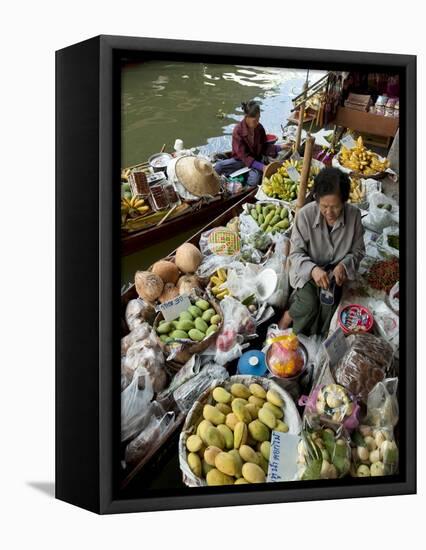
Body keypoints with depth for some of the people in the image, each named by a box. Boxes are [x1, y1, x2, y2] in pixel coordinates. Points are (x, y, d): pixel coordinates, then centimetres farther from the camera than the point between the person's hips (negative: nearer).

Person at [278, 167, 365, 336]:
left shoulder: (354, 215, -14)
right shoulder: (305, 215, -20)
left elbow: (358, 251, -1)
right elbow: (296, 253, -14)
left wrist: (343, 265, -22)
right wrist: (312, 269, -34)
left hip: (335, 271, 2)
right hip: (308, 270, -2)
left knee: (329, 302, -27)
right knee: (309, 305, -28)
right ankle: (288, 316, 5)